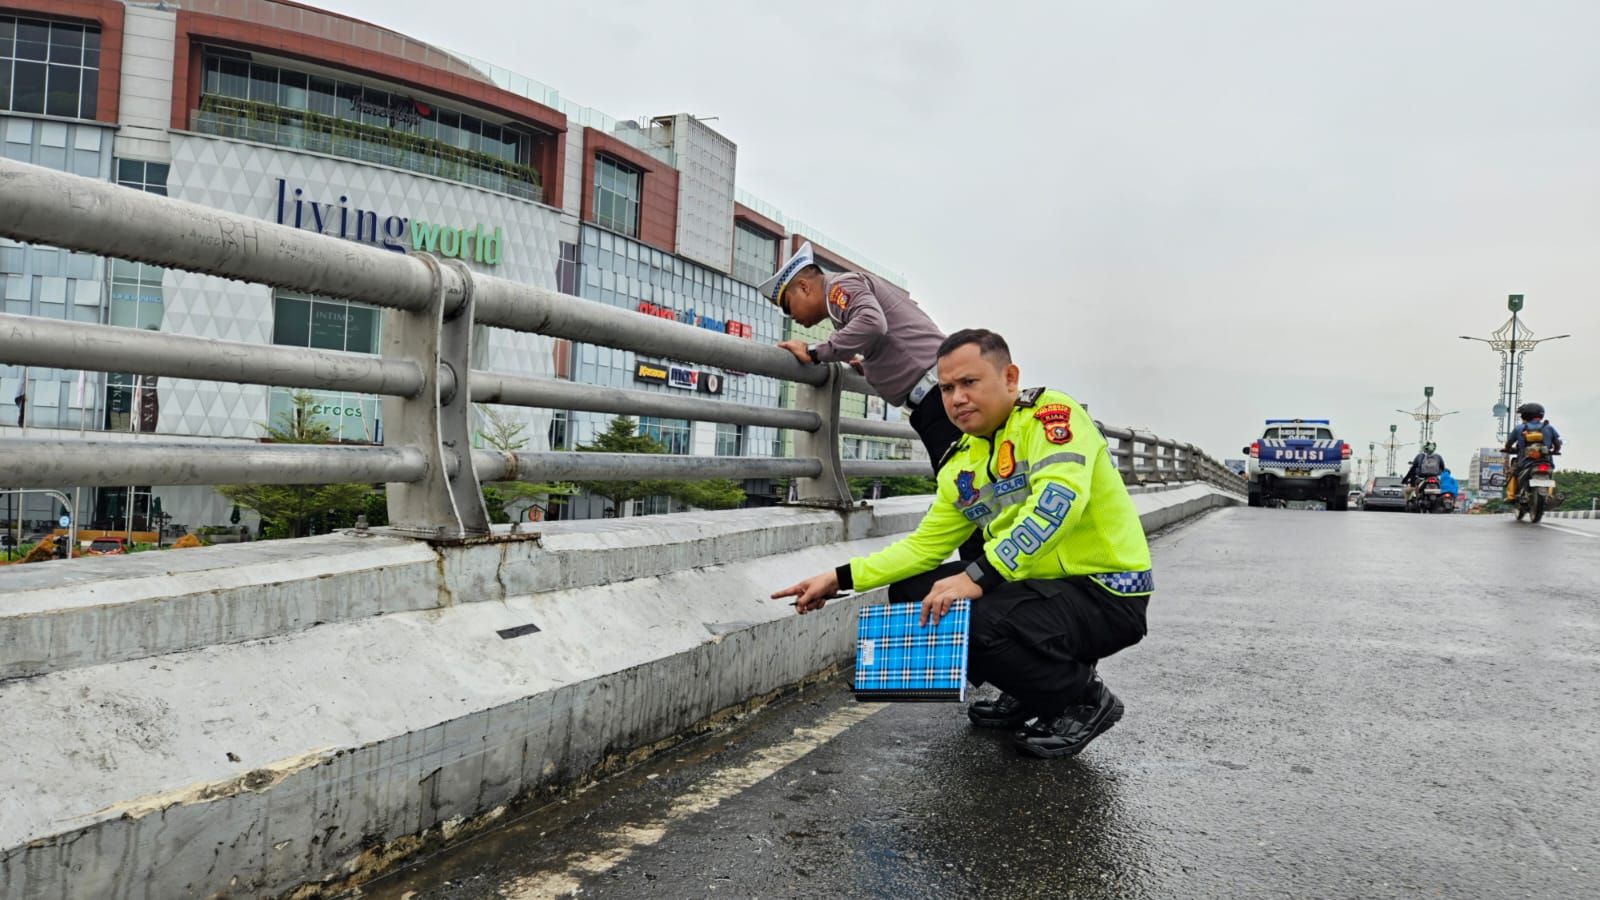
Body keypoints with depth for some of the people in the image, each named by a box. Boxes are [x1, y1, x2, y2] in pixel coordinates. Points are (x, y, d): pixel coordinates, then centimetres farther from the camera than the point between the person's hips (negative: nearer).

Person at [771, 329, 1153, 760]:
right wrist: (841, 578, 4)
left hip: (1108, 592, -8)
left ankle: (1084, 700, -3)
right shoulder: (962, 465, 7)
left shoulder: (1050, 413, -15)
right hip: (1037, 584, 8)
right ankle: (1030, 691, 14)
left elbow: (1058, 499, -33)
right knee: (910, 592, 5)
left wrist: (978, 577, -38)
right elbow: (924, 545, 12)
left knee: (976, 622, -30)